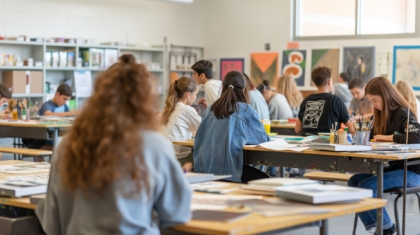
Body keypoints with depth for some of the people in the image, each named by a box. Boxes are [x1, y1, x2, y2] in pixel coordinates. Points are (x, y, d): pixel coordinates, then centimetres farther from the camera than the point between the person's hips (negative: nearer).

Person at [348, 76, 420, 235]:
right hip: (393, 166, 9)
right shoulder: (383, 114, 12)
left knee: (366, 186, -24)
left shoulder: (403, 114, -14)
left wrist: (388, 137, -22)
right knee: (354, 182, -11)